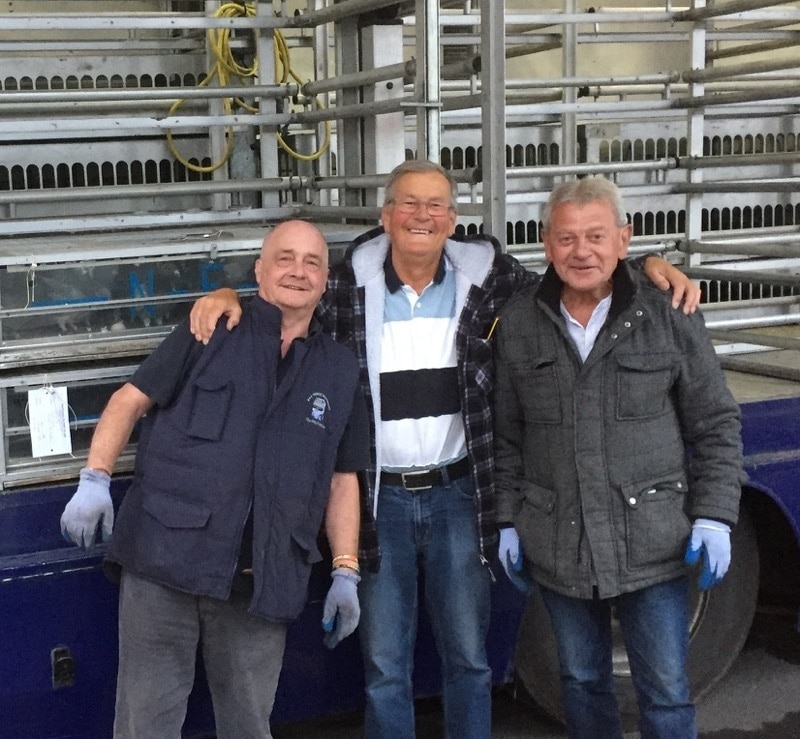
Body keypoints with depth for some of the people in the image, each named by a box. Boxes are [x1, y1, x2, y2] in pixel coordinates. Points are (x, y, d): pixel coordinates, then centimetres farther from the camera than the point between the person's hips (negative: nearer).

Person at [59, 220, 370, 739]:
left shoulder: (340, 371, 12)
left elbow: (342, 480, 14)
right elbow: (131, 400, 2)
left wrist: (346, 572, 8)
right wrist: (95, 478, -11)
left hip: (262, 581, 3)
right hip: (166, 558, -2)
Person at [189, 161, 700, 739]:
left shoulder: (485, 278, -3)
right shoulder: (348, 287, -5)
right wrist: (227, 296, -16)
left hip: (457, 495, 1)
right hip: (379, 498, -1)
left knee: (468, 656, 13)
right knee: (384, 664, 10)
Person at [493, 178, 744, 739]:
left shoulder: (669, 317, -4)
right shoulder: (518, 324, 2)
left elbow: (716, 426, 0)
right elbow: (506, 436, 9)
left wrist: (714, 518, -6)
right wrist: (508, 520, 6)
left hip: (652, 544, -2)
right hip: (558, 547, 2)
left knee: (667, 692, 5)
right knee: (582, 684, 17)